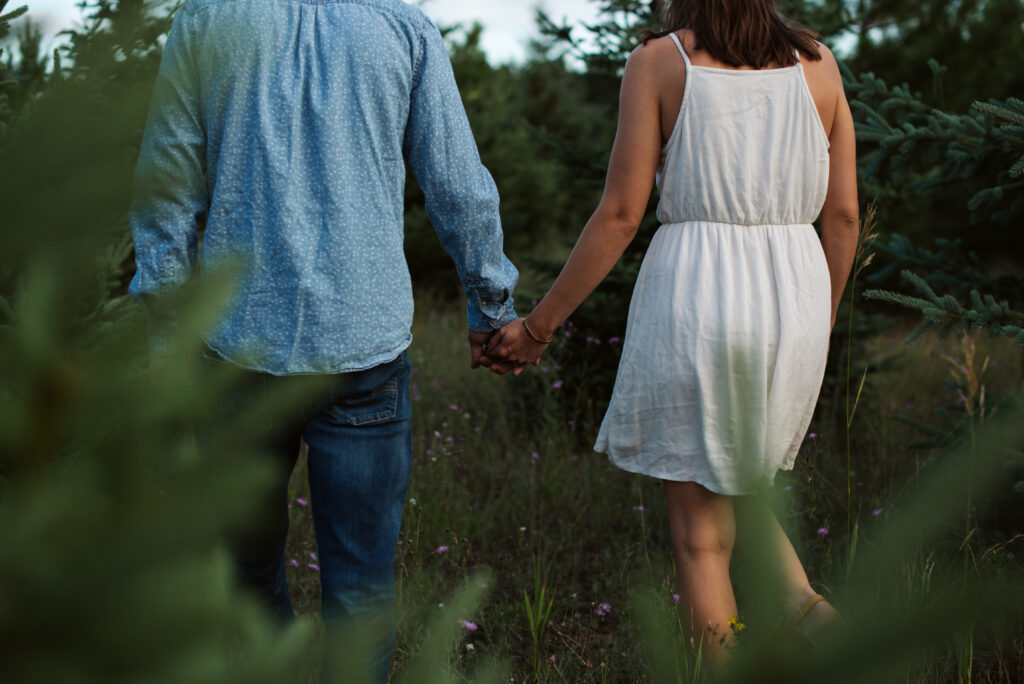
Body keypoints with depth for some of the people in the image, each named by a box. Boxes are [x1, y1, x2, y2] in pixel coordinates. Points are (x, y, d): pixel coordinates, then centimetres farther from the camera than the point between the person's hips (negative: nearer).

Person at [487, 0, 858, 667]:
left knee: (700, 527, 7)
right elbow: (843, 215, 8)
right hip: (795, 296, 4)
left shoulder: (658, 62, -2)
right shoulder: (816, 61, 8)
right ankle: (808, 612, 0)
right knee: (743, 489, 24)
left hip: (694, 294, -4)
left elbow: (620, 215, -6)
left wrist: (539, 324, 2)